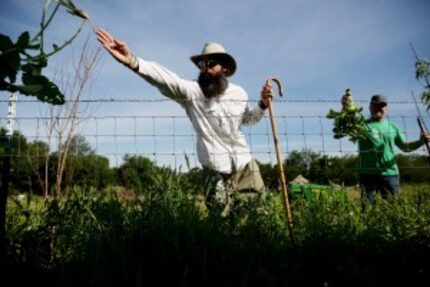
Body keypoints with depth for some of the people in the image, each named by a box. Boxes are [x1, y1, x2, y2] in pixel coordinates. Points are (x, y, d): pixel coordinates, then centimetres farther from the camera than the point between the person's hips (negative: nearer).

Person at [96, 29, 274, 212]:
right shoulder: (192, 92, -12)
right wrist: (132, 61, -49)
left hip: (245, 164, 4)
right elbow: (166, 80, -32)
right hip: (217, 171, -3)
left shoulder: (238, 93, 2)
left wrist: (263, 104, 0)